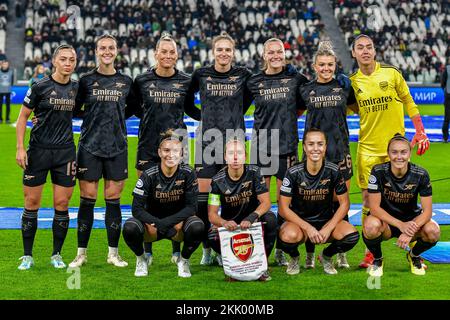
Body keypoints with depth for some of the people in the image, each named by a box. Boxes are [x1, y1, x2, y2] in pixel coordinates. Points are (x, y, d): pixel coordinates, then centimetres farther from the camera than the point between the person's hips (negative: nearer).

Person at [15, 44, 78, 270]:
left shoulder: (77, 88, 6)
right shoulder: (40, 87, -4)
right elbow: (23, 116, 0)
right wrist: (20, 148, -7)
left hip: (65, 151, 3)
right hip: (38, 150, -3)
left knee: (62, 204, 2)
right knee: (31, 203, 1)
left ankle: (57, 255, 15)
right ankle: (27, 256, 11)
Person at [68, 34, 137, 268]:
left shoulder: (126, 81, 7)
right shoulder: (86, 80, 3)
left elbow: (132, 108, 19)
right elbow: (74, 109, 9)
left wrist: (115, 116, 8)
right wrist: (92, 116, -2)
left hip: (117, 147, 1)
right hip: (90, 146, -1)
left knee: (113, 200, 4)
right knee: (87, 199, -1)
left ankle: (113, 253, 12)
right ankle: (82, 253, 8)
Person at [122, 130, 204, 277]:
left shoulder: (188, 174, -12)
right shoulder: (149, 175, -14)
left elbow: (191, 207, -13)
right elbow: (137, 208, -17)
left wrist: (167, 222, -26)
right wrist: (156, 223, -32)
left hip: (178, 223, 0)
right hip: (152, 223, 0)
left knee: (197, 227, -32)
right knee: (130, 228, -31)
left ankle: (183, 260, 0)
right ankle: (141, 259, 2)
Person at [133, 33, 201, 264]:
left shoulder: (185, 81, 4)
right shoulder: (142, 80, 2)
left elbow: (190, 109, 17)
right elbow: (134, 108, 15)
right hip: (148, 145, 0)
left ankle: (177, 251, 12)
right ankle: (147, 251, 12)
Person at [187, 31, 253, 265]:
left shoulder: (243, 75, 2)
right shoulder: (201, 74, 3)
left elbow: (249, 99, 19)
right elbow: (187, 99, 17)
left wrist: (234, 116, 12)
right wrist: (202, 117, 11)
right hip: (207, 140, 0)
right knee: (203, 193, -4)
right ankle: (206, 249, 7)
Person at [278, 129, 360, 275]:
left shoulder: (333, 171, -8)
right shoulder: (294, 173, -13)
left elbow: (344, 203, -3)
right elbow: (283, 208, -13)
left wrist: (328, 229, -16)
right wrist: (308, 228, -22)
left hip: (327, 221, 2)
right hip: (299, 221, -2)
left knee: (352, 236, -28)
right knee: (289, 235, -38)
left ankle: (327, 256, 8)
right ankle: (294, 258, 2)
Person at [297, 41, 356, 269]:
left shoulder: (345, 87, 5)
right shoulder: (305, 89, 5)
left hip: (339, 152, 0)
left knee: (339, 202, 3)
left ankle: (341, 254, 12)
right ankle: (309, 254, 10)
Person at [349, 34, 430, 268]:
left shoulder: (391, 73, -3)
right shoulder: (353, 81, 3)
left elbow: (408, 102, 5)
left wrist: (420, 132, 0)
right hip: (368, 148, 2)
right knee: (369, 198, 0)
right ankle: (371, 252, 11)